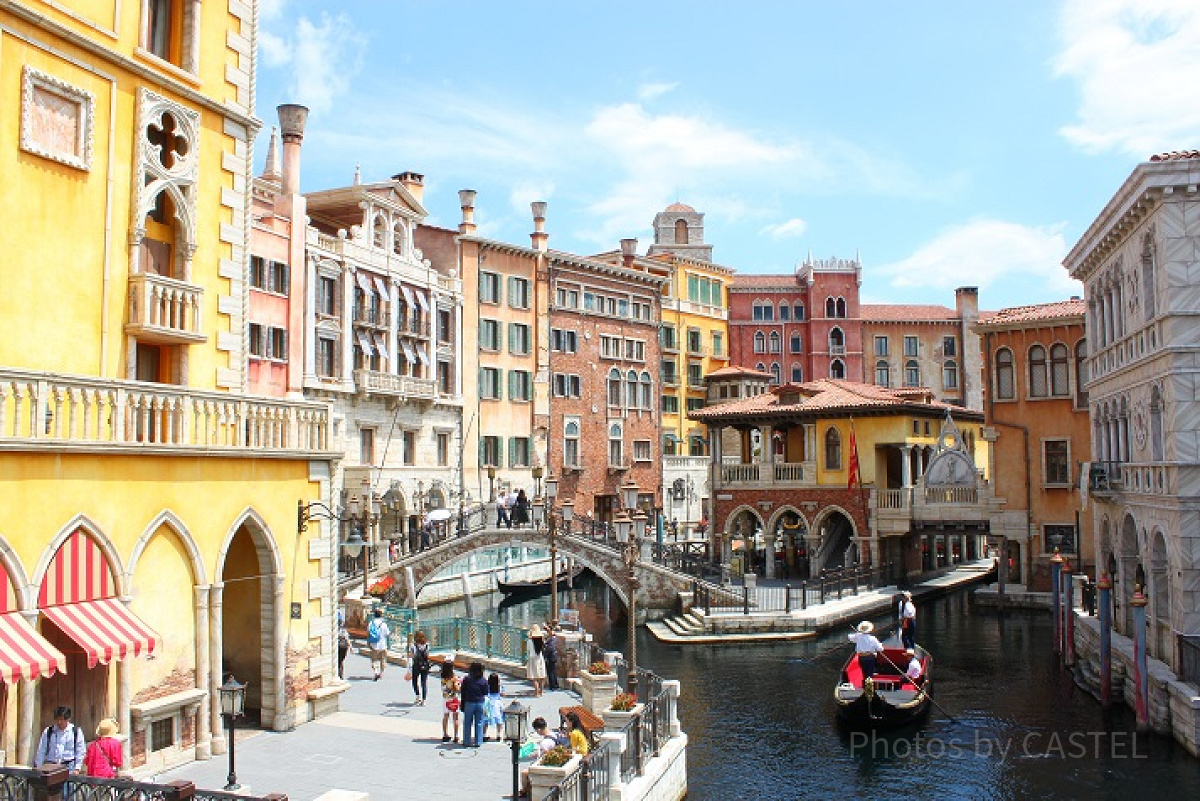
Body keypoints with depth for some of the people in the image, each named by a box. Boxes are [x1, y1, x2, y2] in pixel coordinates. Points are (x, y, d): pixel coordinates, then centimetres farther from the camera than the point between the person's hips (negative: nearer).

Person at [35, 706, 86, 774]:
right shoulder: (48, 731, 8)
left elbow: (80, 752, 4)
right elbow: (41, 752, 11)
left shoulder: (76, 732, 4)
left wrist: (77, 769, -2)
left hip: (68, 767, -2)